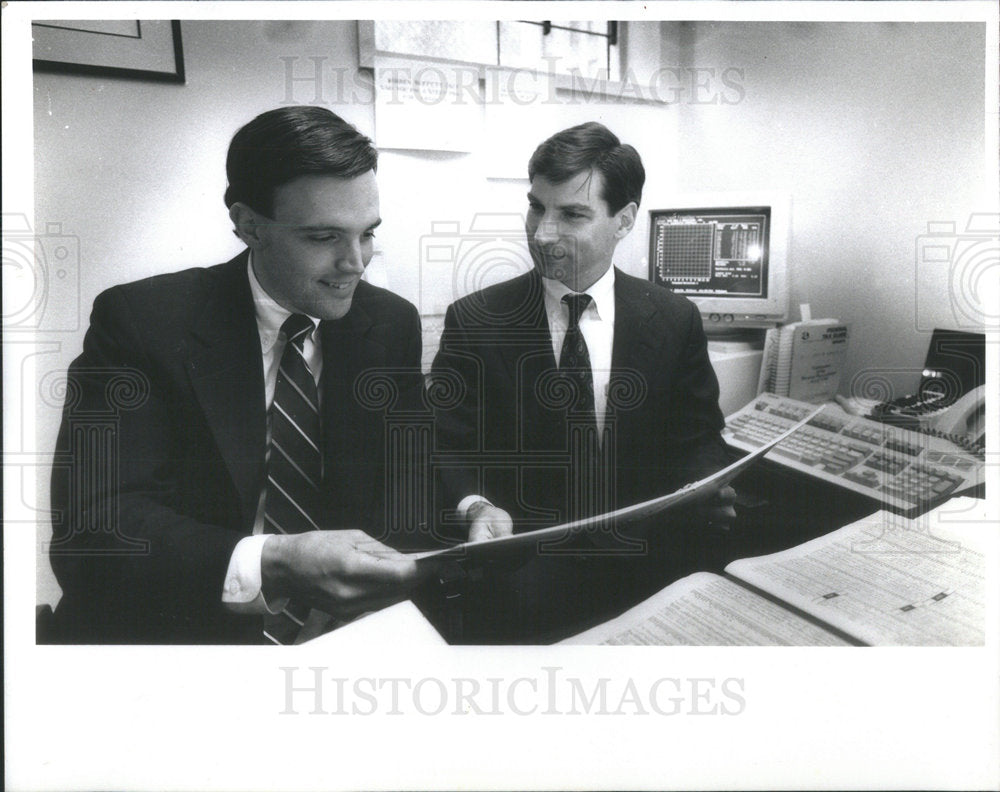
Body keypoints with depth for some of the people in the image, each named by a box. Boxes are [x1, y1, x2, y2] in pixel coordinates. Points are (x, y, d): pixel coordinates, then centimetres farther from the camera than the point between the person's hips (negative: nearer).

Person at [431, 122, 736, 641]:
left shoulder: (674, 320, 3)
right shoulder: (474, 322, -2)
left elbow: (698, 439, 10)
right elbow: (449, 449, -1)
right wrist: (476, 506, -21)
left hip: (650, 569, 2)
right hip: (522, 573, -1)